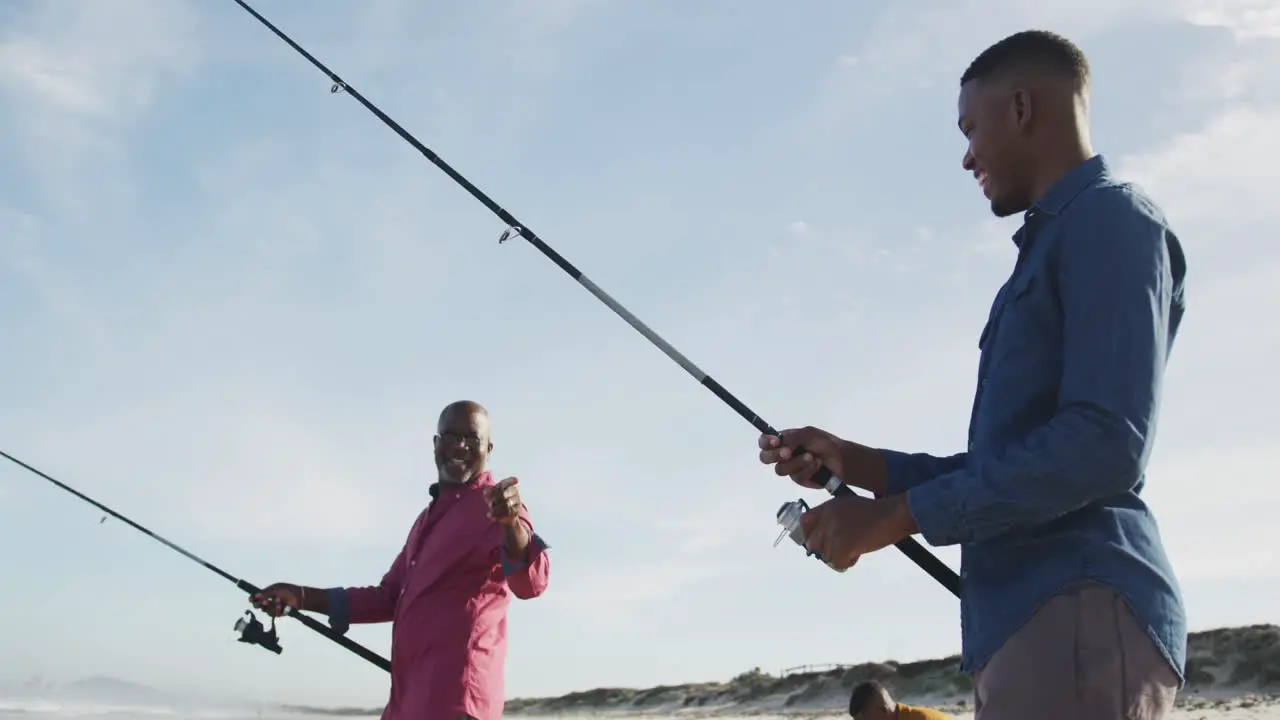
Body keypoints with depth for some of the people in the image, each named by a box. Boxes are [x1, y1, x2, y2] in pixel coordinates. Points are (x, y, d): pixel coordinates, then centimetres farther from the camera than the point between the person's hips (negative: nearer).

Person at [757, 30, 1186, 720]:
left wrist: (899, 513, -13)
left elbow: (1105, 444, -17)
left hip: (1079, 610, -9)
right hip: (1023, 621, 9)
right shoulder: (1054, 244, 25)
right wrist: (855, 463, 18)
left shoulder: (1110, 220, -4)